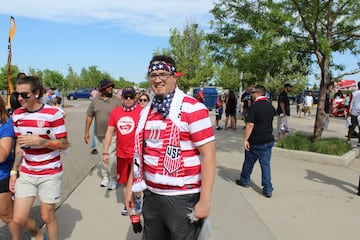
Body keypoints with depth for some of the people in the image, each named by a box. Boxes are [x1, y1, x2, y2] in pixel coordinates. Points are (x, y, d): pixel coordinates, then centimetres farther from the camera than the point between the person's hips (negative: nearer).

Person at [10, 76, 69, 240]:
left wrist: (39, 141, -24)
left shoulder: (53, 114, -16)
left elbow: (64, 145, -12)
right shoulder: (17, 115, 2)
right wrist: (14, 171, 8)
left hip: (50, 174, -5)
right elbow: (19, 145, 11)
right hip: (26, 174, 5)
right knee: (19, 219, 6)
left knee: (47, 216, 6)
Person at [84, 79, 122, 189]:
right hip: (99, 135, 3)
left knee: (111, 157, -3)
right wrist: (87, 132, 8)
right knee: (102, 157, 13)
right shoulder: (94, 101, 5)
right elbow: (89, 117, 9)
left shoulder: (116, 100, -3)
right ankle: (105, 177, 28)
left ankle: (113, 179, 12)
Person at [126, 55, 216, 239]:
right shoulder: (146, 111, 8)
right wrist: (130, 186, 15)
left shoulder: (193, 108, -13)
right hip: (151, 196, 6)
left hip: (182, 199, -6)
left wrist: (205, 200, -19)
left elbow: (208, 155, -16)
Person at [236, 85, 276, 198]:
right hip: (269, 140, 5)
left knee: (249, 161, 14)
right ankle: (268, 189, 3)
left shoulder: (254, 106, -17)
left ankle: (244, 180, 32)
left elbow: (250, 125, -21)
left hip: (255, 141, -5)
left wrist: (246, 139, -17)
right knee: (265, 164, 6)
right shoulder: (270, 106, 6)